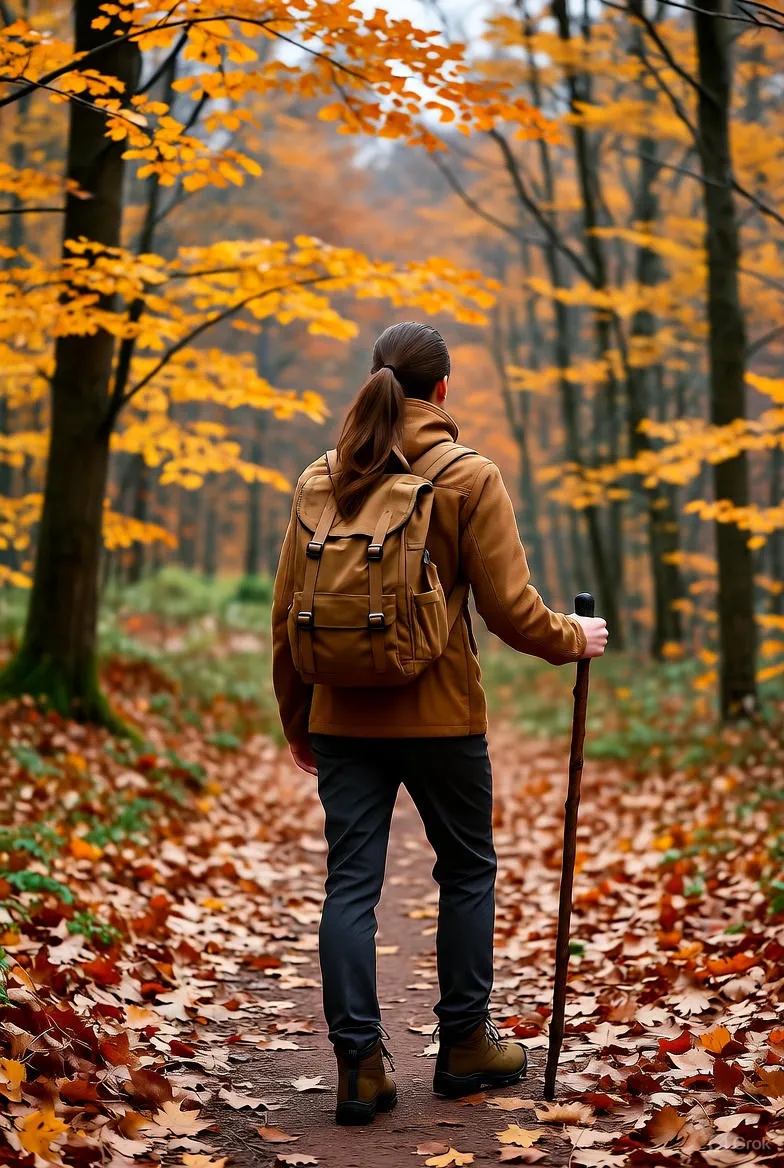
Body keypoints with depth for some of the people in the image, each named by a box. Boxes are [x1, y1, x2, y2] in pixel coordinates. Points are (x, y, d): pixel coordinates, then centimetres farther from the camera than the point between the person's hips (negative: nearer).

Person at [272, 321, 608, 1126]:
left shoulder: (322, 479, 3)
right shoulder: (470, 480, -7)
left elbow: (286, 615, 6)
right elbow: (510, 609, -10)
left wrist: (296, 719, 16)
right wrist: (573, 640, 10)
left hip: (343, 718, 3)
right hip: (438, 716, -2)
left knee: (350, 885, 6)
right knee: (467, 872, 16)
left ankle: (359, 1065, 6)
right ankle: (464, 1044, 25)